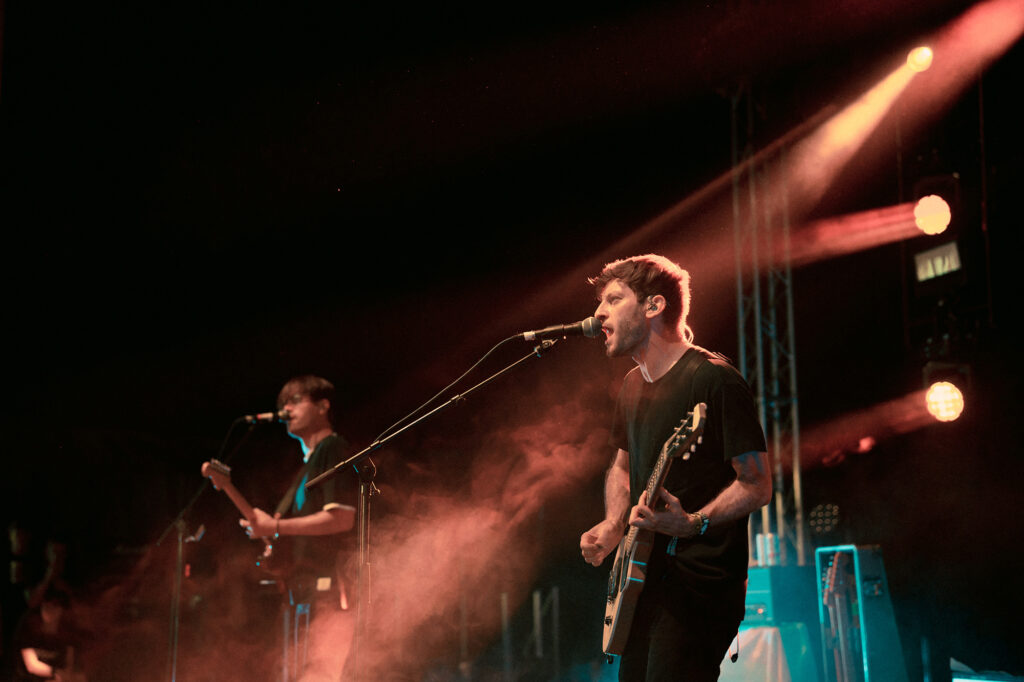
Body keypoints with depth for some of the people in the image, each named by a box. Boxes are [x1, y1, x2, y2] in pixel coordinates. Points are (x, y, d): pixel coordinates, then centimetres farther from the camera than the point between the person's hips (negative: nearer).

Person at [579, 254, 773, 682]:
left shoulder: (714, 380, -13)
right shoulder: (633, 386, 14)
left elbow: (757, 485, -14)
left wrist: (693, 523, -29)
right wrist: (612, 526, 10)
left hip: (700, 587, -9)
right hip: (643, 580, 9)